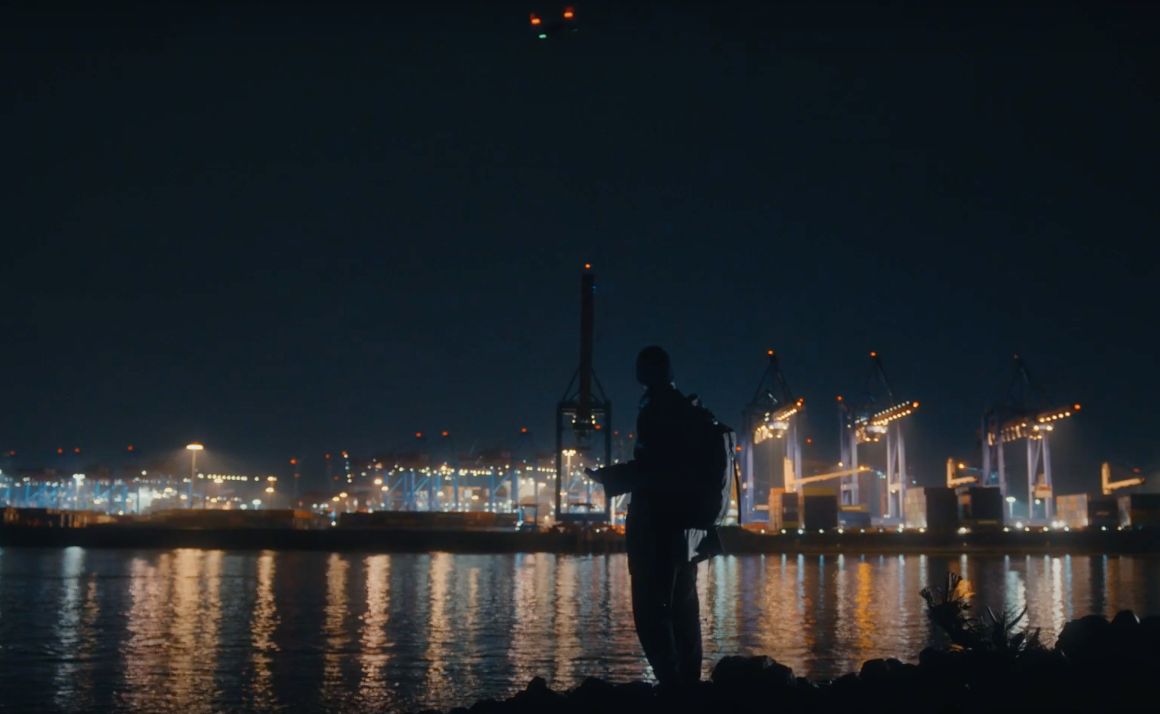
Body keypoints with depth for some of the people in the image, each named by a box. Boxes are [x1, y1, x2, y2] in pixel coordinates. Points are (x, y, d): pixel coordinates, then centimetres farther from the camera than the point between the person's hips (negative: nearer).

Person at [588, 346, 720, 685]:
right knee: (682, 610, 12)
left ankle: (672, 683, -14)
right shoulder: (688, 410, 13)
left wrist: (608, 476, -8)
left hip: (657, 528, -9)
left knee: (652, 610, -8)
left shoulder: (656, 411, -12)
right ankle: (689, 682, 15)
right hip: (686, 527, 9)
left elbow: (649, 467, -20)